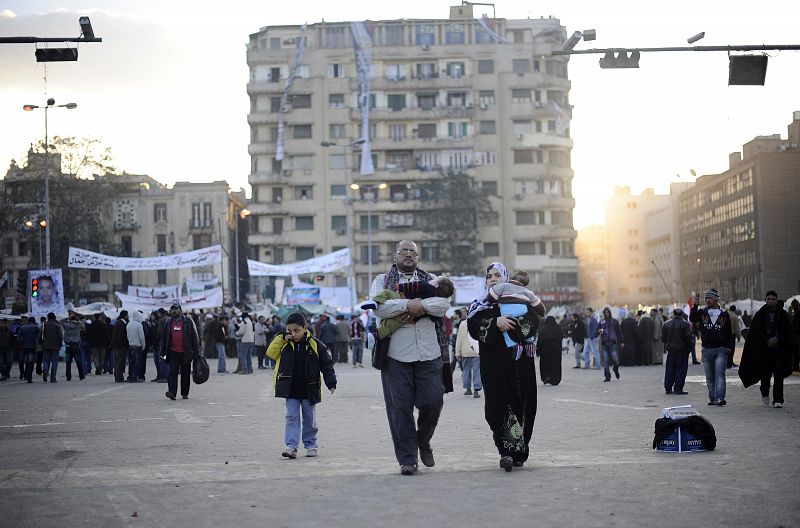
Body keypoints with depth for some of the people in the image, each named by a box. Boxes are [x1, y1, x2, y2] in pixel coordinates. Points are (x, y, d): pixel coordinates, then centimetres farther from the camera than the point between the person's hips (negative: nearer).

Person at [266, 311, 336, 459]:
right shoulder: (284, 344, 2)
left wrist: (331, 383, -9)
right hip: (291, 390, 1)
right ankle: (291, 446, -4)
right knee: (292, 417, -3)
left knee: (309, 419, 10)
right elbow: (271, 353, -3)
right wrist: (282, 338, -11)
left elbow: (327, 364, -3)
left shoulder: (315, 345, -6)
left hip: (309, 391, -1)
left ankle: (311, 445, 24)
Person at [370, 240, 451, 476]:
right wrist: (408, 304, -14)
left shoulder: (430, 279, 16)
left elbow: (444, 304, -1)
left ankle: (423, 441, 27)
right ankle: (407, 458, 6)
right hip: (396, 355, -2)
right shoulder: (382, 281, 11)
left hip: (429, 354, 2)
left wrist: (420, 305, -14)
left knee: (433, 401, -1)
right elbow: (379, 307, -8)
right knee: (400, 407, -2)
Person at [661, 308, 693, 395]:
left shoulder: (666, 324, 4)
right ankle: (678, 389, -3)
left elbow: (663, 338, 6)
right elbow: (689, 337, -14)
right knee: (681, 370, 0)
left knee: (670, 370, 11)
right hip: (682, 350, -4)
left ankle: (668, 388, 13)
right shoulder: (685, 324, -11)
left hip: (671, 350, 4)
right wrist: (691, 345, 2)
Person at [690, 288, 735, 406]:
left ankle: (720, 397, -23)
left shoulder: (724, 314, 6)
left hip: (720, 349, -2)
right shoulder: (702, 312, 8)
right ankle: (712, 398, 13)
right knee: (710, 377, 7)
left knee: (719, 374, -14)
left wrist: (729, 347, 1)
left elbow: (729, 332, 10)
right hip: (706, 350, 3)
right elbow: (692, 319, -12)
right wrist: (695, 306, -23)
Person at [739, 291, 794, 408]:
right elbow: (756, 333, 0)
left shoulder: (783, 315, 6)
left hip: (779, 349, 0)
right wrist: (767, 341, -12)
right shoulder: (760, 315, 4)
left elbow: (788, 332, 3)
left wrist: (777, 339, -12)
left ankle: (778, 400, -9)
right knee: (765, 374, 6)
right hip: (764, 350, 0)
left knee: (779, 375, -10)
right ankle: (765, 393, 35)